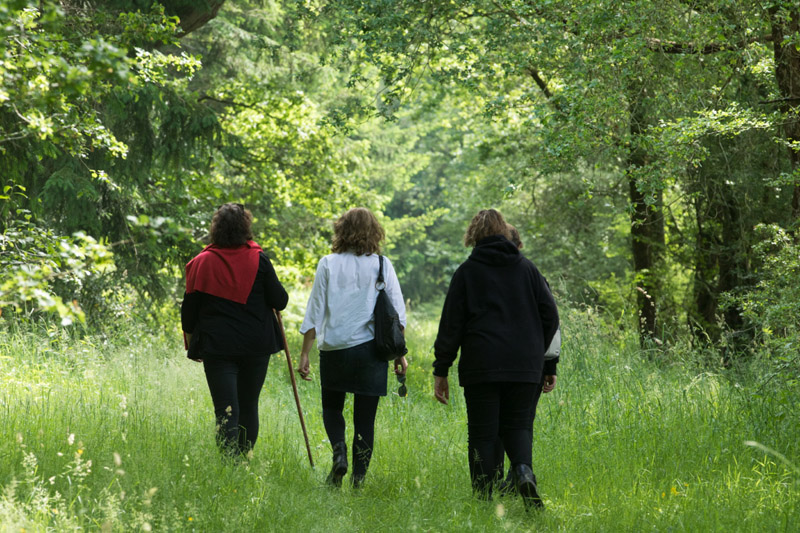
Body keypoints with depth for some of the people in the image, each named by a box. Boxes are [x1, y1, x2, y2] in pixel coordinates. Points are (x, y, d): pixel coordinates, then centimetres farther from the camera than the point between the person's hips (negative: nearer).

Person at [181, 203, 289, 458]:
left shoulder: (202, 262, -2)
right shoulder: (258, 259, -5)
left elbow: (189, 310, 4)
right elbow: (280, 301, -3)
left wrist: (191, 343, 17)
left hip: (217, 348, -1)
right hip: (256, 347, 1)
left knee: (226, 411, -2)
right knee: (249, 406, 16)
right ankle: (245, 458, 22)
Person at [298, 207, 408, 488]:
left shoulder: (328, 264, -1)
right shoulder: (382, 265, 0)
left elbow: (314, 312, -1)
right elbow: (397, 313, 1)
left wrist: (305, 353, 4)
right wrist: (399, 354, 8)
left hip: (334, 349, 0)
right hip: (371, 349, 0)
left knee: (332, 407, 19)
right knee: (365, 420, 7)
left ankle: (339, 451, -6)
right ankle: (358, 479, 3)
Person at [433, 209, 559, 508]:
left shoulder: (467, 271, 2)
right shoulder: (526, 268, 10)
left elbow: (451, 324, 0)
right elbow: (550, 315, 8)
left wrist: (441, 371, 4)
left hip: (481, 366, -2)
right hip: (525, 368, 2)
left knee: (482, 433, 4)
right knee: (517, 425, 11)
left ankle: (484, 501, -2)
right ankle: (523, 469, -19)